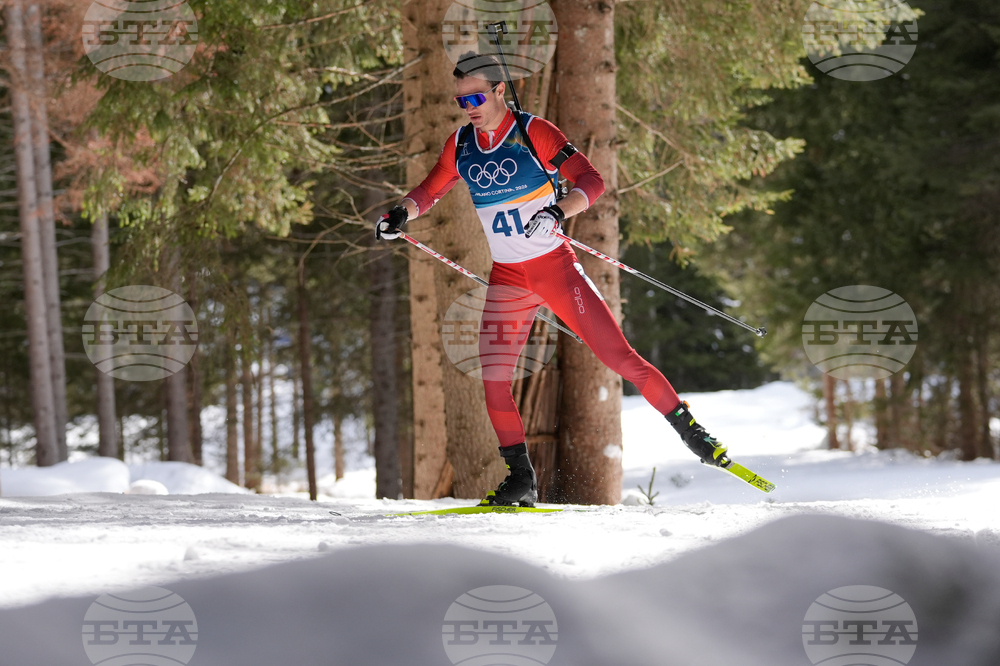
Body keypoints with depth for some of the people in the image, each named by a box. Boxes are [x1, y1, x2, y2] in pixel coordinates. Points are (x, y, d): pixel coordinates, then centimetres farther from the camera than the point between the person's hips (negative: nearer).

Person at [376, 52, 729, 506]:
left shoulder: (533, 134, -12)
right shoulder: (461, 146, 4)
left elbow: (591, 183, -16)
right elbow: (429, 191, 19)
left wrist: (557, 213, -35)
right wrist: (401, 215, -2)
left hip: (555, 266, -4)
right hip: (506, 280, 4)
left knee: (617, 355, -7)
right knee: (492, 379, -9)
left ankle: (689, 429, 5)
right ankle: (520, 478, 0)